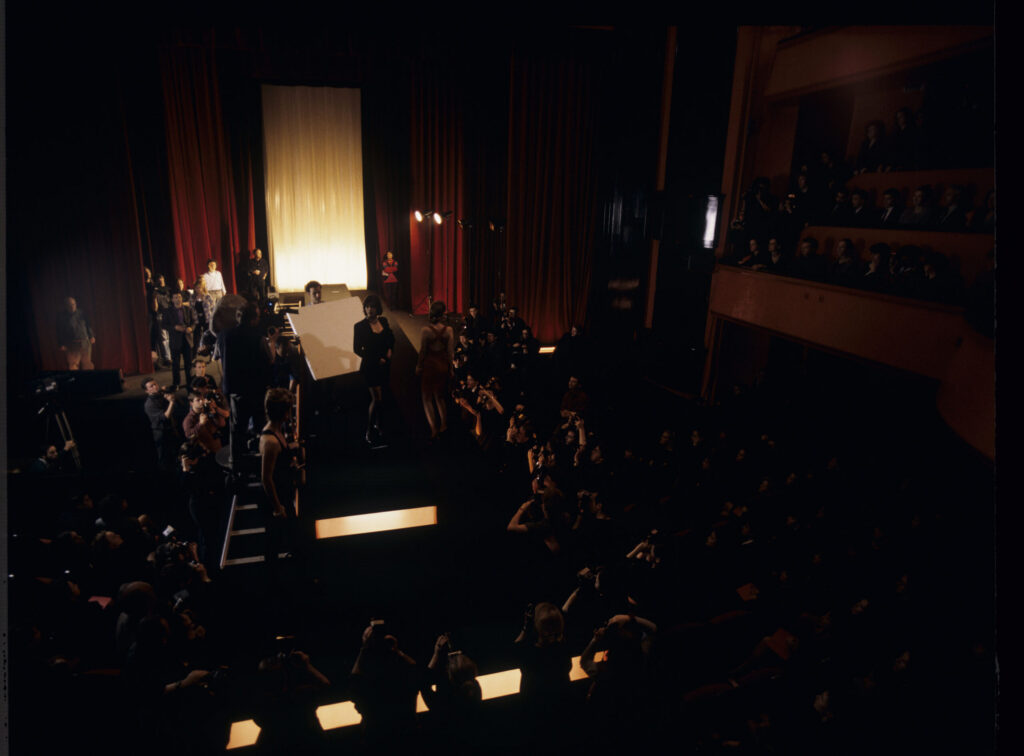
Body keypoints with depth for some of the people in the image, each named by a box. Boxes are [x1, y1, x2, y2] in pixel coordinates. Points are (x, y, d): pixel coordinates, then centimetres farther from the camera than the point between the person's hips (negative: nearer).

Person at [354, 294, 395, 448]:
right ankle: (369, 433, -1)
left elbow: (391, 338, 21)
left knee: (379, 397, 12)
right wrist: (377, 359, -9)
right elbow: (357, 349, -5)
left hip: (384, 365, 5)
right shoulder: (360, 326, -7)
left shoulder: (383, 321, 6)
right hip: (370, 366, -5)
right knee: (377, 398, -11)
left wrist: (389, 350, 1)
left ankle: (377, 426, 26)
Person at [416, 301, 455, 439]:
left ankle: (433, 428, -2)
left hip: (429, 365, -4)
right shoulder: (448, 330, -9)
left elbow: (422, 351, -12)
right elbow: (450, 352, -3)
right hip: (443, 365, 4)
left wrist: (418, 366, 3)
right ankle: (443, 424, 27)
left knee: (427, 398, 7)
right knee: (440, 396, 22)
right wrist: (450, 368, 9)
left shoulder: (426, 330, -18)